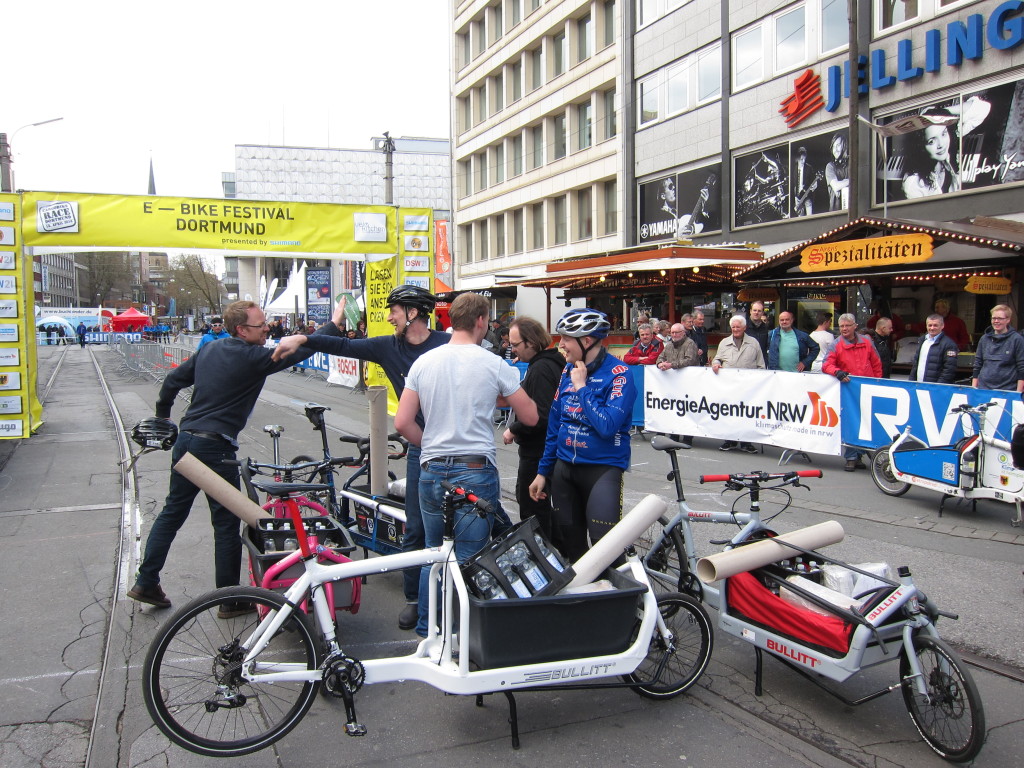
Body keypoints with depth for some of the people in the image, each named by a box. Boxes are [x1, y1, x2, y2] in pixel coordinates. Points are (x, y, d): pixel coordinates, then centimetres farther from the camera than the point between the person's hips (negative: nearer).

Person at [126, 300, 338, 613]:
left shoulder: (208, 350, 10)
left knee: (172, 513, 19)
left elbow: (173, 380, 17)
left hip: (185, 441, 8)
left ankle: (145, 583, 25)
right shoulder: (252, 358, -13)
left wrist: (163, 415, 31)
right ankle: (231, 601, 10)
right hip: (216, 449, -8)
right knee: (227, 524, 2)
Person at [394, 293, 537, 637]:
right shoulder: (493, 364, -7)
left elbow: (403, 422, 0)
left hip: (432, 471, 4)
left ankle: (426, 630, 30)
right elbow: (530, 416, 0)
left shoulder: (423, 362, 2)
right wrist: (504, 396, 18)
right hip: (476, 472, -4)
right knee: (469, 560, 5)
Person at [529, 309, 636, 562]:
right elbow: (555, 423, 11)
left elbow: (608, 426, -25)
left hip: (603, 468, -6)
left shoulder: (618, 373, -13)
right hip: (564, 466, 6)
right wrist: (543, 471, 13)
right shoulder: (568, 370, 5)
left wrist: (582, 387, -17)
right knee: (569, 541, 14)